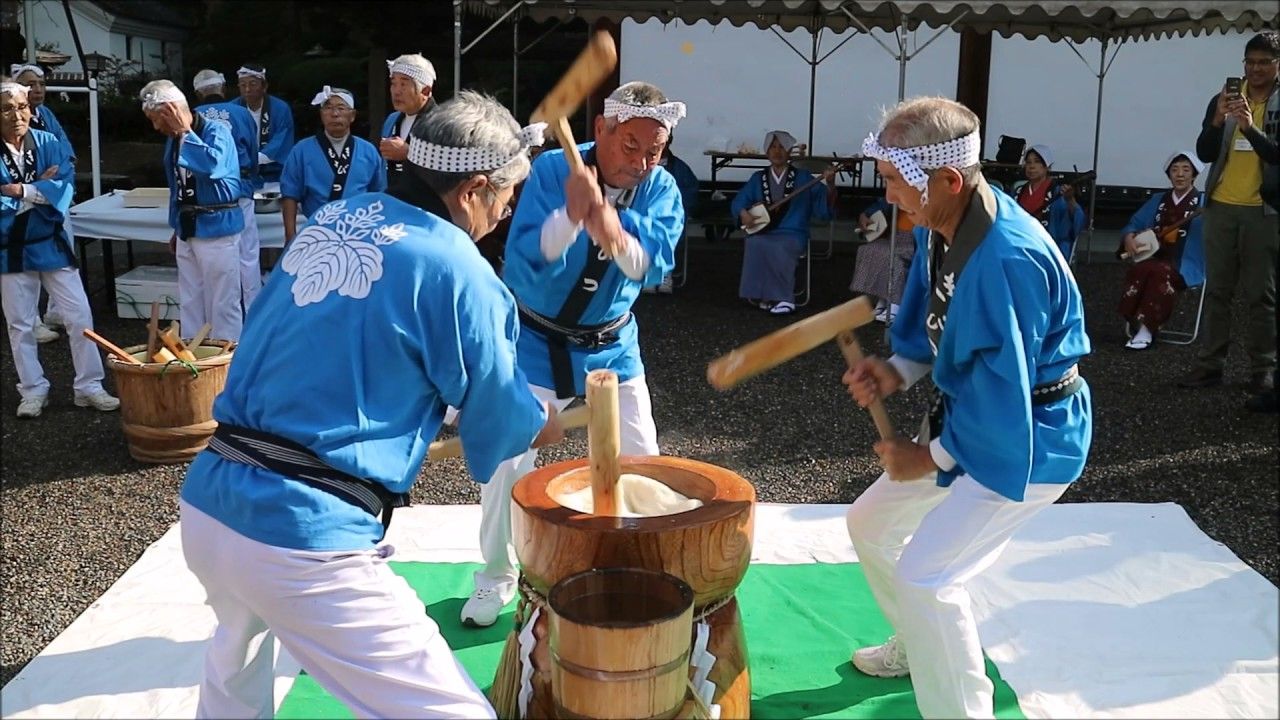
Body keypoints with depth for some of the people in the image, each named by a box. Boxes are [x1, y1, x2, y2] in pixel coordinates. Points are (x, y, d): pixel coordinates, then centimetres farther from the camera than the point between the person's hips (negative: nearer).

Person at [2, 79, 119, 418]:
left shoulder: (49, 144, -2)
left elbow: (64, 187, -13)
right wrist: (40, 190, -15)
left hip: (51, 244, 1)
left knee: (80, 316, 1)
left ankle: (89, 386, 11)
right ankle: (33, 390, 22)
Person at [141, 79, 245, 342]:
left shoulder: (216, 131, -12)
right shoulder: (174, 139, 10)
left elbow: (212, 165, -32)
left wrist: (185, 132, -21)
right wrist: (177, 228, 21)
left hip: (216, 230, -8)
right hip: (187, 232, 8)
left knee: (223, 305, -2)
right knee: (189, 305, 14)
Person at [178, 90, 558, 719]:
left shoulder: (334, 214, 9)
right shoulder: (457, 270, -10)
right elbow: (502, 429, 1)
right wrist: (545, 423, 23)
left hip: (204, 503, 9)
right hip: (303, 538, -8)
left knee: (239, 659, 38)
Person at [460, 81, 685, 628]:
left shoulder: (661, 190, -12)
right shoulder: (552, 170, -20)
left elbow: (654, 264, -29)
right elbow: (525, 262, -29)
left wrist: (615, 232, -50)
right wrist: (571, 215, -45)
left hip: (611, 343, 3)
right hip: (536, 339, -2)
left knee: (641, 459, 5)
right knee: (507, 458, -3)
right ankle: (498, 575, 21)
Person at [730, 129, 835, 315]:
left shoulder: (803, 177, 6)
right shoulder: (758, 178, 14)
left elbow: (824, 209, -1)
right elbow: (738, 201, 12)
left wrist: (831, 185, -19)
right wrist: (743, 213, -10)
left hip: (792, 235, -2)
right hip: (762, 233, 2)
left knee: (778, 248, -35)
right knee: (755, 245, -32)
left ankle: (771, 297, -23)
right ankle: (780, 297, -25)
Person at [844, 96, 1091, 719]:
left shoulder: (1005, 262, -33)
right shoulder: (943, 226, -5)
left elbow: (1002, 394, -29)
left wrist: (933, 457, -16)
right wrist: (897, 371, -9)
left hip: (1026, 437, -9)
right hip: (965, 413, 10)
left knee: (923, 574, -17)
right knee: (871, 524, 19)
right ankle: (920, 645, 43)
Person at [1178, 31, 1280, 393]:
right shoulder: (1223, 99, 7)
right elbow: (1204, 153, 2)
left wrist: (1250, 127, -27)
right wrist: (1218, 120, -15)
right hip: (1220, 206, 3)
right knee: (1216, 290, 6)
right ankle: (1210, 363, 10)